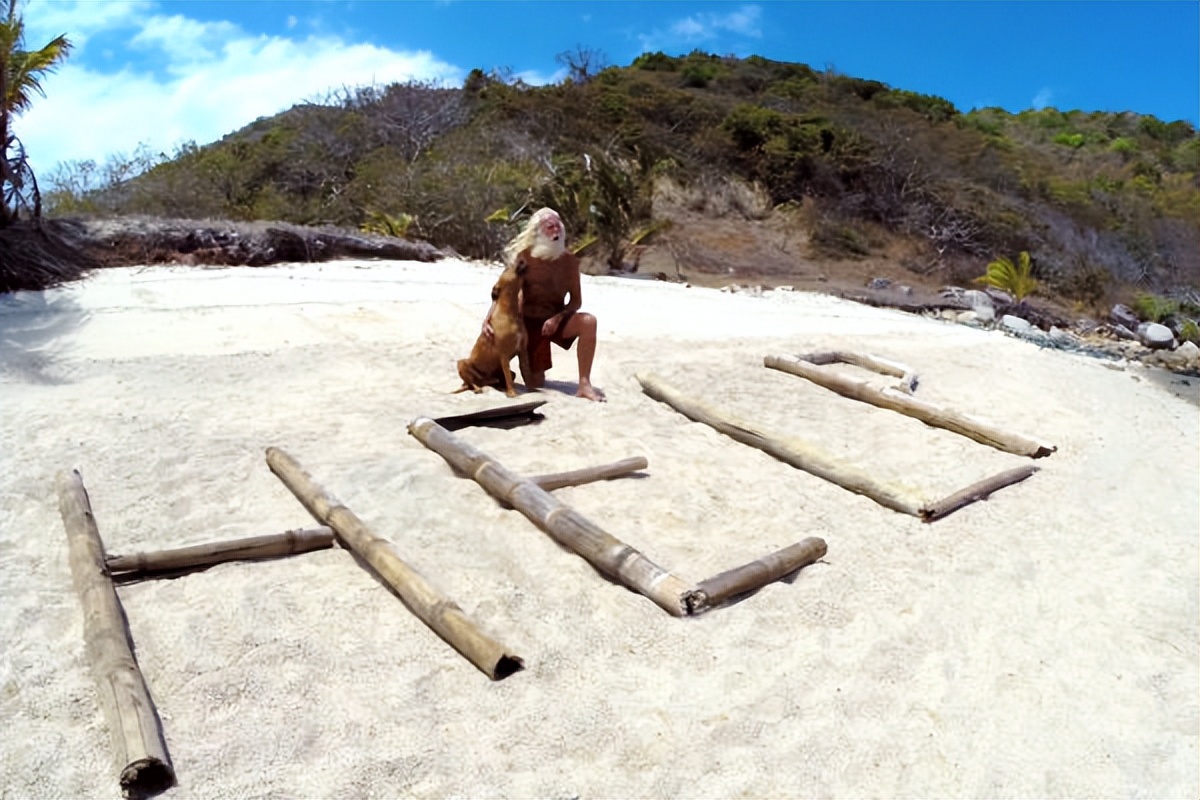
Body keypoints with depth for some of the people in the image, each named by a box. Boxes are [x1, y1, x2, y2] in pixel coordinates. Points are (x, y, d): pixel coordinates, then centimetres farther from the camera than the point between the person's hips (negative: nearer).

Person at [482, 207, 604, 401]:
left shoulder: (568, 260, -8)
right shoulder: (524, 256, -12)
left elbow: (576, 301, -4)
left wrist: (557, 318, -22)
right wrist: (487, 319, -24)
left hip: (555, 320, 2)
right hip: (529, 322, -2)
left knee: (588, 322, -31)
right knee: (535, 385, -4)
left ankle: (584, 384, -26)